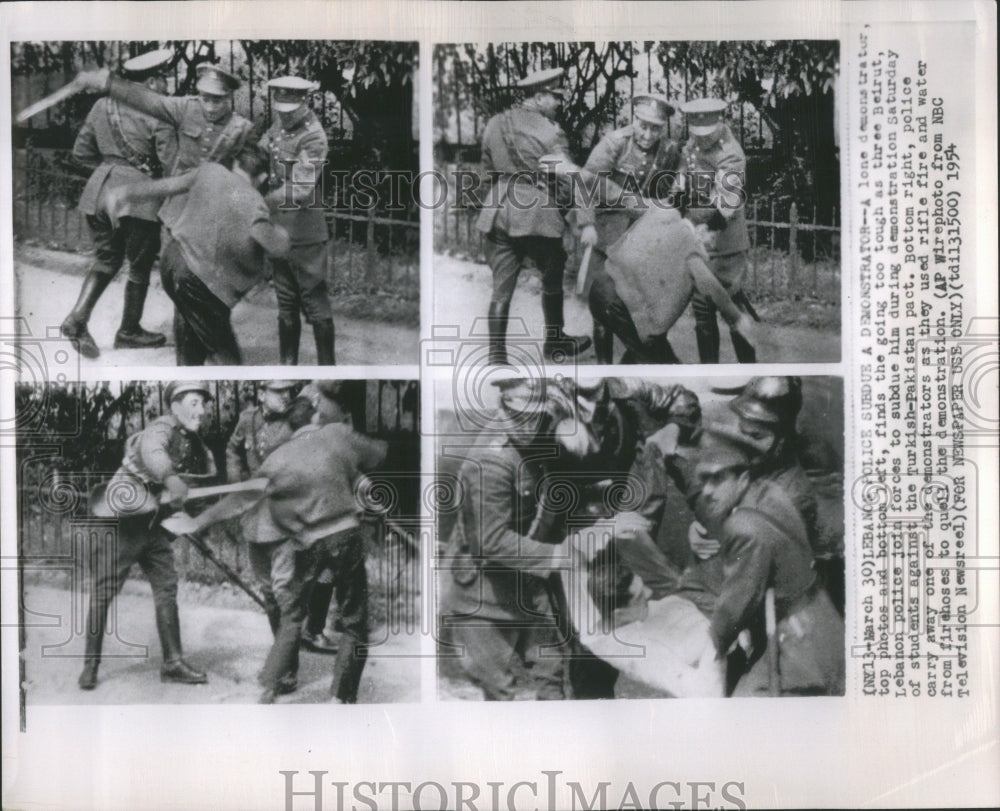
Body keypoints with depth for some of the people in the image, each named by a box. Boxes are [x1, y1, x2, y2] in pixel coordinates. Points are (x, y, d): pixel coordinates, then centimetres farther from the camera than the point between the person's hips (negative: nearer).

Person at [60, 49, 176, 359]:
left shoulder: (102, 105, 9)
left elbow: (81, 151, 14)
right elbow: (171, 161, -15)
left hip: (100, 189, 6)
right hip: (138, 195, -6)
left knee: (106, 259, 18)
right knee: (140, 266, 11)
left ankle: (78, 317, -2)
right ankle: (129, 331, 22)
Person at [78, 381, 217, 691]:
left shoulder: (194, 444, 5)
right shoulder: (161, 429, -20)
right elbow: (152, 454, -42)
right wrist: (171, 479, -61)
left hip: (153, 523, 8)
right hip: (121, 518, -8)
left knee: (167, 587, 4)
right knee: (102, 592, 0)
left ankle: (173, 663, 9)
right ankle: (90, 666, 10)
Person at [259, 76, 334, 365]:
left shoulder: (313, 137, -17)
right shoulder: (279, 125, 7)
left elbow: (301, 190, -25)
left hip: (304, 232, -8)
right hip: (278, 229, 8)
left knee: (315, 301, -1)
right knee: (285, 303, 15)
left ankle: (327, 366, 7)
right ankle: (287, 364, 24)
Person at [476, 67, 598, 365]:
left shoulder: (494, 124, 8)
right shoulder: (549, 131, -8)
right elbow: (570, 176, -13)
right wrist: (586, 221, -15)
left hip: (499, 212, 5)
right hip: (537, 212, -5)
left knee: (501, 289, 6)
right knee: (552, 279, 17)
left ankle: (496, 356, 5)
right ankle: (555, 343, 30)